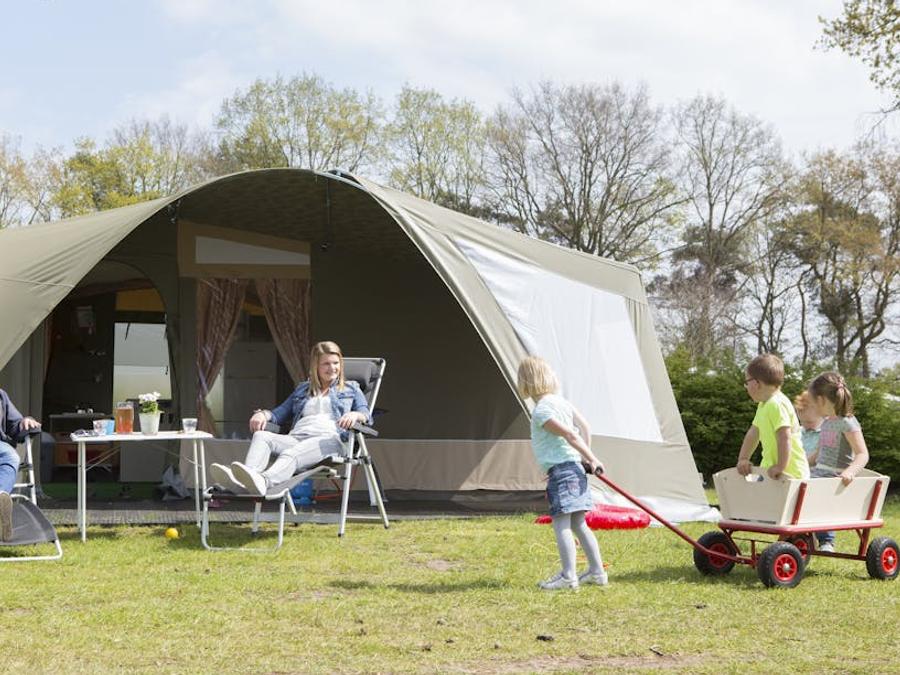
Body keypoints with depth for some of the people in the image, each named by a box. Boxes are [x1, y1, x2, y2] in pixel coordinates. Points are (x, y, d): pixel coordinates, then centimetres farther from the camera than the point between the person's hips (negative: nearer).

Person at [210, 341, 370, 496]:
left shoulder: (351, 389, 26)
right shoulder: (302, 389, 36)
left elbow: (366, 414, 11)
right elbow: (281, 413, 29)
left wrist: (355, 415, -14)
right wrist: (263, 414, 5)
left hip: (329, 439, -4)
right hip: (296, 436, 4)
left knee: (291, 453, -39)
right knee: (261, 435, -29)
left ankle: (263, 481, -70)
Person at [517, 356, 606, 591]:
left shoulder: (541, 411, -13)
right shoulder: (560, 401, 13)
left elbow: (570, 435, -17)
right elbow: (584, 427, 15)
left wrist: (591, 459, -11)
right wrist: (586, 457, 18)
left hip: (560, 470, -9)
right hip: (574, 468, 9)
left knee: (561, 525, -9)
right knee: (578, 524, 13)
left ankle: (568, 576, -13)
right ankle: (597, 572, 17)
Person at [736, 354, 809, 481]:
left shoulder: (777, 404, -18)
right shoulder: (764, 405, 16)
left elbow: (785, 437, -25)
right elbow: (753, 433, 20)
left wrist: (780, 467, -27)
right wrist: (743, 459, 11)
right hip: (771, 468, 10)